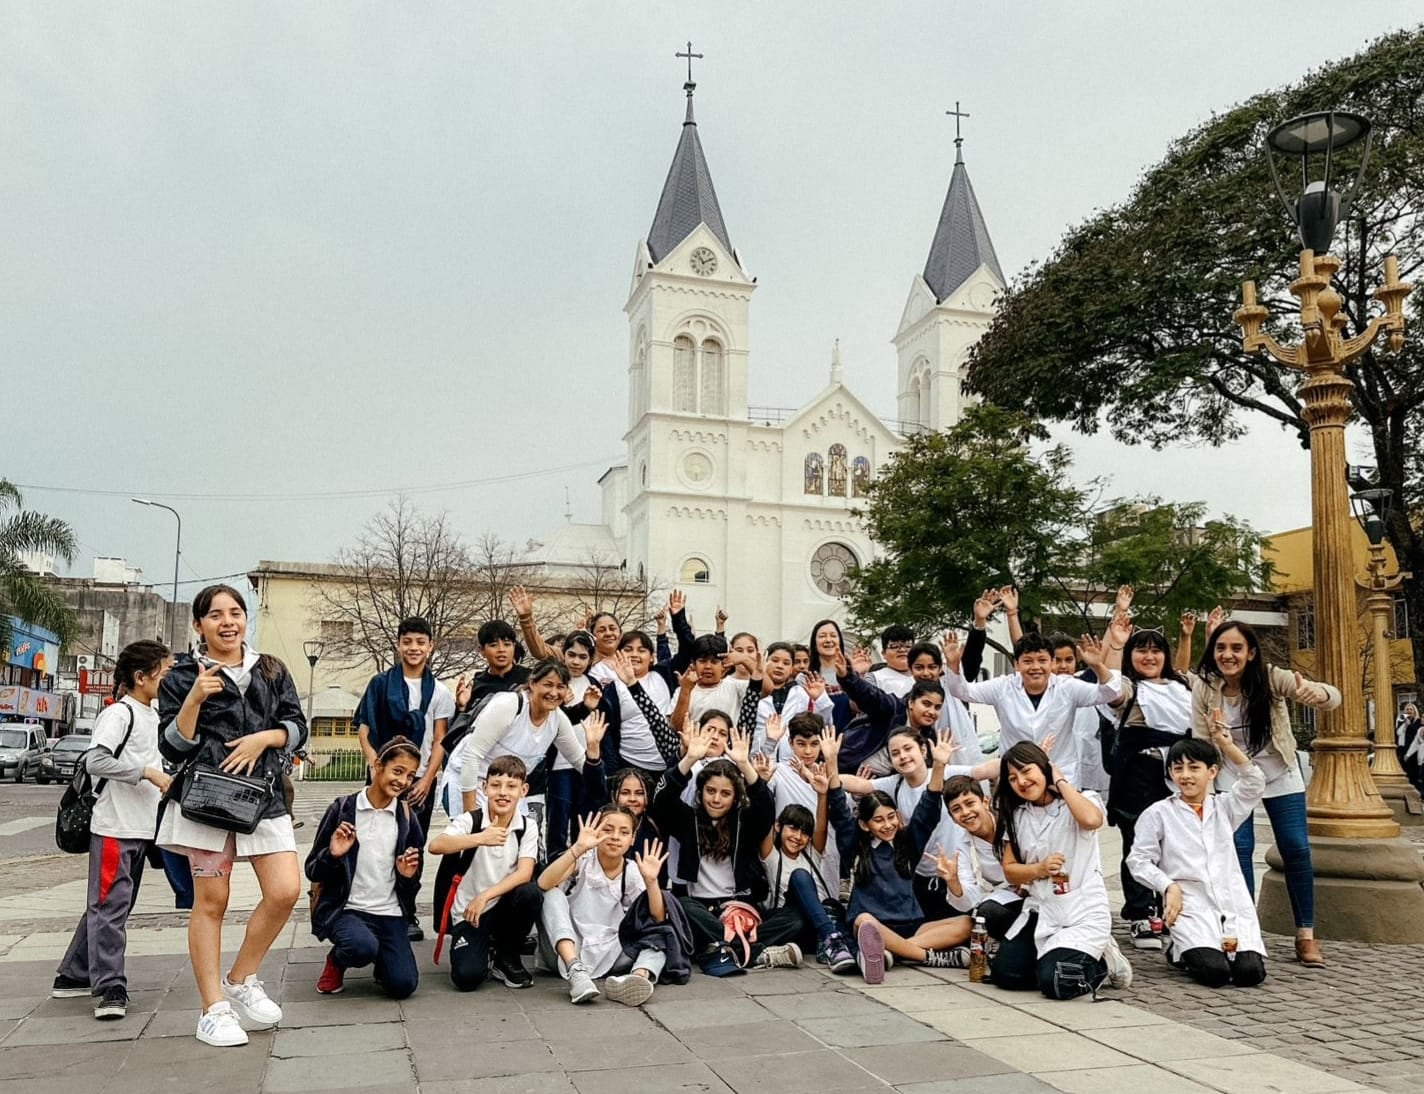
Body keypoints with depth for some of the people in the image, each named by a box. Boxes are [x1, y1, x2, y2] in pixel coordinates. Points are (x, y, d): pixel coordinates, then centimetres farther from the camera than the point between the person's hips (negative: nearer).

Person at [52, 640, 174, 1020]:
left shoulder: (155, 716, 15)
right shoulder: (118, 713, -11)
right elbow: (95, 760, -23)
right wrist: (147, 772, -22)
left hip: (142, 828, 9)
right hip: (114, 827, -9)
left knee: (111, 905, 15)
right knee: (109, 906, -7)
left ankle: (74, 975, 25)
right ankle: (109, 988, -6)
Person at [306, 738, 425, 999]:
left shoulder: (408, 818, 5)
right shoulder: (343, 809, -5)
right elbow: (312, 871, -1)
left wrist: (409, 876, -8)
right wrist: (332, 855, -21)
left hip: (390, 912, 3)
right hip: (345, 908, -2)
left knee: (403, 985, -17)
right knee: (363, 946, -35)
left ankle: (381, 958, 19)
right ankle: (337, 960, 3)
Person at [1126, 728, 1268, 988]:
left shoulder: (1224, 807, 13)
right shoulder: (1158, 813, 2)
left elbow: (1254, 783, -2)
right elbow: (1139, 860, 1)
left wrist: (1228, 746, -10)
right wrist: (1169, 887, -12)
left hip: (1235, 906, 3)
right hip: (1191, 908, -3)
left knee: (1251, 972, -16)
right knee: (1214, 972, -22)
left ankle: (1224, 948, 16)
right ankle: (1180, 951, 11)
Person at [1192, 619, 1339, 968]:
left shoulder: (1272, 678, -21)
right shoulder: (1204, 688, -16)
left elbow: (1333, 698, -32)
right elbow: (1200, 743, -7)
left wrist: (1316, 692, -55)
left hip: (1280, 775, 0)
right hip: (1232, 776, 1)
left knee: (1296, 848, -3)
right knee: (1239, 848, -6)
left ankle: (1306, 935, 9)